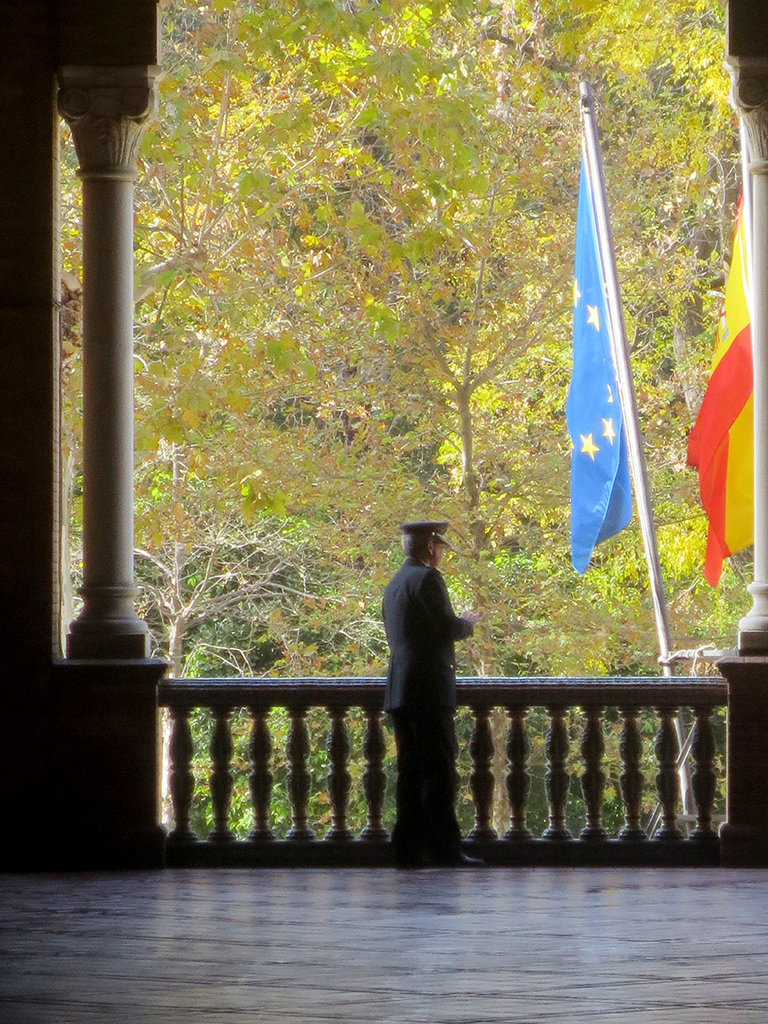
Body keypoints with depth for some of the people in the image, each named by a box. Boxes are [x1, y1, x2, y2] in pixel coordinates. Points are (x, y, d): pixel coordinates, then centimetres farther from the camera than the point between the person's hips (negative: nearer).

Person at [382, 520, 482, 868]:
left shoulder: (394, 585, 19)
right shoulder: (427, 579, -9)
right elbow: (446, 628, -16)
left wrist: (457, 624, 27)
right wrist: (467, 622, 5)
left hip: (400, 692, 9)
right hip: (429, 691, -9)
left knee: (411, 771, 8)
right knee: (440, 772, -8)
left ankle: (408, 849, 6)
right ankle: (445, 848, -10)